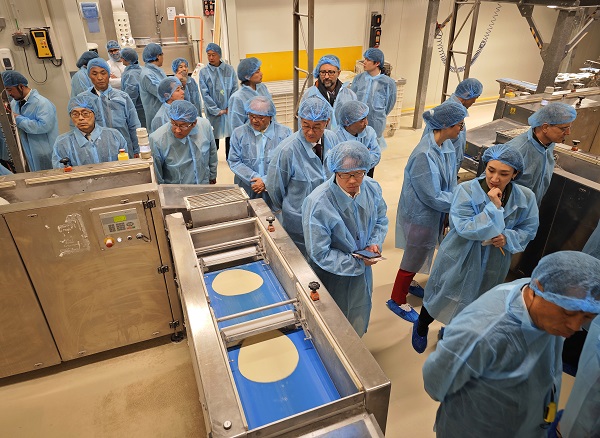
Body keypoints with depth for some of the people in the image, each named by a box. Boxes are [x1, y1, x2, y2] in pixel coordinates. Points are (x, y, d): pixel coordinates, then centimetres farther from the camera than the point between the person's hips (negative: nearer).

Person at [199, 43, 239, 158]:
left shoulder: (229, 69, 2)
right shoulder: (204, 72, -1)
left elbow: (235, 88, 2)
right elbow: (205, 94, -4)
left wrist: (230, 107, -7)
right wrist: (217, 110, -10)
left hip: (229, 109, 1)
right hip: (213, 111, -1)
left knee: (230, 134, 6)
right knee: (214, 136, 5)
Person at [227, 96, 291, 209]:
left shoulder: (284, 133, 0)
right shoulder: (239, 133, 6)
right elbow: (234, 161, 1)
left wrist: (266, 181, -15)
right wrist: (254, 179, -12)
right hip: (247, 191, 1)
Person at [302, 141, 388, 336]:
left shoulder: (372, 188, -13)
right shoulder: (317, 203, -31)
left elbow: (381, 220, 7)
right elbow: (319, 254, -24)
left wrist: (375, 243, -13)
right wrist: (358, 263, -22)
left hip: (362, 275, 6)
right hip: (333, 278, -5)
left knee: (358, 328, 28)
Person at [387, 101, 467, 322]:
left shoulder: (446, 144, -5)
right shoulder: (425, 155, -31)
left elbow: (450, 180, 4)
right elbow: (433, 197, -25)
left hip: (434, 213, 8)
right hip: (420, 216, -8)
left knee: (419, 255, 27)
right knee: (414, 259, 10)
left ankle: (407, 284, 52)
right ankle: (397, 300, 31)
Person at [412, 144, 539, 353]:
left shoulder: (525, 197, -10)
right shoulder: (466, 191, -23)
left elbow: (528, 229, 0)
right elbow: (464, 228, -29)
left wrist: (507, 238, -20)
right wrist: (494, 206, -33)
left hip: (493, 265, 4)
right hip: (459, 259, -3)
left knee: (474, 304, 23)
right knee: (442, 297, 16)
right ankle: (421, 328, 45)